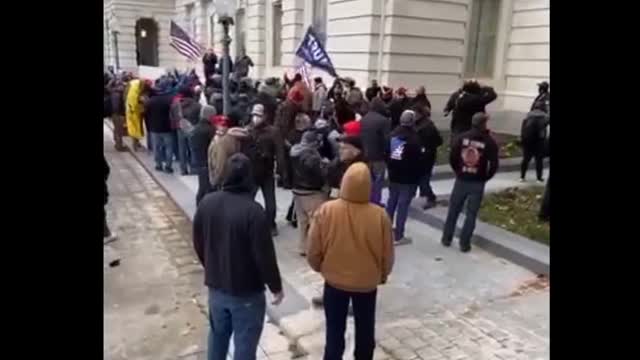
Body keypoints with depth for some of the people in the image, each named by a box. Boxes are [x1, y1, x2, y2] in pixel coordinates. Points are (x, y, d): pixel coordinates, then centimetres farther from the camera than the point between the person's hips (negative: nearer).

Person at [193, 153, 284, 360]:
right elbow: (264, 255, -21)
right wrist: (276, 286, -6)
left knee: (218, 333, 25)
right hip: (247, 291, -6)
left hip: (215, 285, 6)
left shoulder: (206, 203, -5)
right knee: (245, 343, 10)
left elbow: (198, 244, 7)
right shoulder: (252, 210, -26)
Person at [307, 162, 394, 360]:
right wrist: (383, 275, 13)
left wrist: (319, 268, 12)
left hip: (334, 281, 0)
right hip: (367, 283, 0)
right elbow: (387, 254, -7)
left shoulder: (326, 211, -20)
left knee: (335, 329, 17)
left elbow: (314, 250, -9)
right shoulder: (379, 215, -19)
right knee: (365, 328, 22)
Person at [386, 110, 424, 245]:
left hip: (393, 176, 7)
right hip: (408, 177, -6)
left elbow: (386, 154, 8)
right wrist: (418, 177, -3)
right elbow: (418, 160, -14)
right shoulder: (414, 139, -17)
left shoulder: (392, 135, 3)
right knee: (403, 204, -2)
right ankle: (398, 236, 2)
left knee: (392, 201, 19)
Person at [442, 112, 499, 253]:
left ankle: (446, 238, 22)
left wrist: (458, 171, 10)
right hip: (478, 183, -2)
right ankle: (464, 243, 11)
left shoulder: (462, 137, -2)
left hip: (461, 180, 2)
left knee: (453, 210, 14)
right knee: (471, 214, 7)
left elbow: (452, 157, -3)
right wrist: (485, 178, 4)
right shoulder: (490, 142, -7)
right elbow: (494, 165, -10)